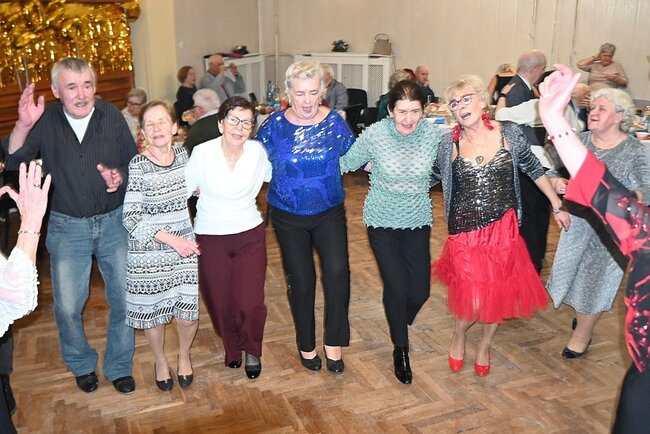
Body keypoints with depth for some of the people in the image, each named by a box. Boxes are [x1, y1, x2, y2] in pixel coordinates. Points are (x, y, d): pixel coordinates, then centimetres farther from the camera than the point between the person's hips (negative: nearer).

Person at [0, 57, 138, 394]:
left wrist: (120, 176, -22)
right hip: (67, 227, 0)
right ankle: (81, 363, 34)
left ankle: (119, 366, 31)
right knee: (67, 306, 6)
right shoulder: (45, 121, -8)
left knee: (125, 297, 8)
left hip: (114, 221, 1)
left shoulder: (111, 116, -8)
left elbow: (134, 163, 0)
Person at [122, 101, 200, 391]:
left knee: (189, 311, 4)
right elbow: (131, 218, -17)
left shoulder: (182, 154, 0)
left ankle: (184, 355, 35)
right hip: (148, 253, -3)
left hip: (184, 248, 3)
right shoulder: (138, 166, -14)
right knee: (153, 312, 12)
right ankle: (160, 361, 41)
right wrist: (170, 239, -22)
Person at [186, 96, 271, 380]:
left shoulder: (258, 152, -7)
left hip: (250, 235, 1)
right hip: (211, 238, 0)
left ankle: (252, 350, 28)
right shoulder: (202, 153, -12)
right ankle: (232, 348, 41)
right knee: (221, 302, 9)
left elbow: (276, 177, 10)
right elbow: (183, 189, -3)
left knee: (250, 302, -4)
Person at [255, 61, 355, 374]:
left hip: (329, 213, 0)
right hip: (288, 216, 0)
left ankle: (334, 343, 3)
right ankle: (306, 344, 29)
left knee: (337, 271, -17)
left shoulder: (334, 122, -5)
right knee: (300, 280, 8)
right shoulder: (274, 125, -7)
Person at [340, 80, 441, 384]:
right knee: (397, 288, -5)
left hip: (418, 222, 3)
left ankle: (398, 328, 40)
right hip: (382, 222, -2)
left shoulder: (433, 134, -10)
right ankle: (401, 349, 24)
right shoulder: (374, 135, -16)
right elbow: (346, 163, -3)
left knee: (420, 290, 4)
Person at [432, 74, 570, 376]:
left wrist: (557, 206, 11)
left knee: (499, 295, 10)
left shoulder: (509, 133, -4)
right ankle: (459, 335, 32)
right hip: (465, 233, -1)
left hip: (503, 230, 1)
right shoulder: (449, 143, -3)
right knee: (473, 301, -4)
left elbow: (534, 169, 7)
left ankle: (485, 346, 40)